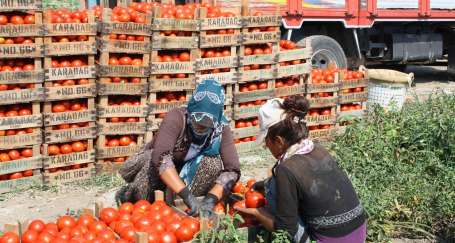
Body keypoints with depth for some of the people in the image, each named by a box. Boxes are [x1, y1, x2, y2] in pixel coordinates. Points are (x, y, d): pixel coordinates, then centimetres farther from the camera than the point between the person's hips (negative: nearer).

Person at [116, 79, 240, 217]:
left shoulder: (222, 129, -20)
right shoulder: (176, 118, -30)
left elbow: (232, 170, -26)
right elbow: (161, 158, -45)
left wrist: (211, 200, -41)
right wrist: (186, 194, -52)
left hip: (188, 173, 3)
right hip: (163, 174, -3)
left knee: (214, 163, -25)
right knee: (151, 159, -35)